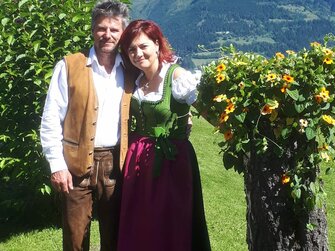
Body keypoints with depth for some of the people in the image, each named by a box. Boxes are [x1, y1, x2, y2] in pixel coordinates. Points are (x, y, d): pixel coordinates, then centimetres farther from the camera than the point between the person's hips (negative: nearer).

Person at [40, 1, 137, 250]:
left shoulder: (131, 71, 8)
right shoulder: (69, 66, -2)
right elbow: (51, 120, -4)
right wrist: (57, 164, -10)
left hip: (116, 164, 3)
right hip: (77, 163, -2)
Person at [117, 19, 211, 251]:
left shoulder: (177, 77, -12)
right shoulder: (135, 81, 7)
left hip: (171, 160, -6)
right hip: (138, 161, 6)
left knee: (170, 229, 5)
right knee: (138, 229, 13)